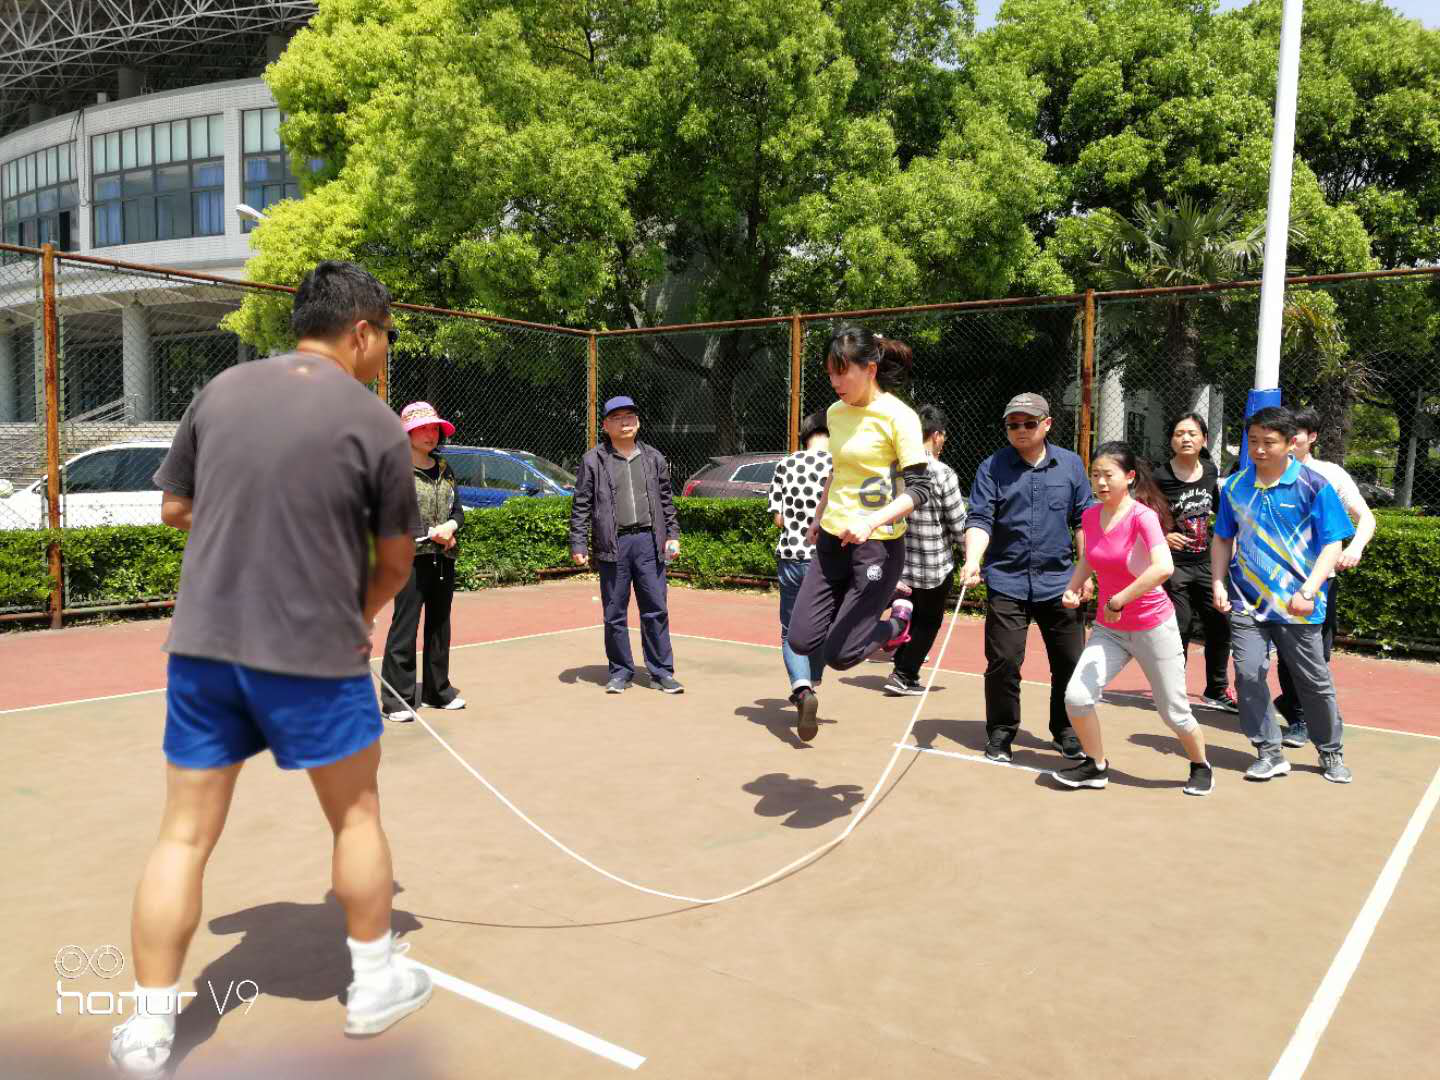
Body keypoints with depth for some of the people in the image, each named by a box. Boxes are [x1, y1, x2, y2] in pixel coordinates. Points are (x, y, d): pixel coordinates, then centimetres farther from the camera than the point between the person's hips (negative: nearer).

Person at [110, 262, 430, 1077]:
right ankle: (376, 983, 30)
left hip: (202, 643, 4)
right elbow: (396, 560, -1)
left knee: (186, 834, 13)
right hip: (314, 653, -4)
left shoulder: (220, 390, 4)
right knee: (356, 813, 16)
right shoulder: (375, 423, -8)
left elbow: (175, 508, 14)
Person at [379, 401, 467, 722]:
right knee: (404, 627, -5)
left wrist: (451, 525, -9)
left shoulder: (445, 472, 14)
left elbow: (458, 511, 13)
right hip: (411, 559, -6)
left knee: (439, 625, 14)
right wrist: (432, 533, -17)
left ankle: (437, 690, 25)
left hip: (444, 559, 7)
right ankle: (397, 699, 1)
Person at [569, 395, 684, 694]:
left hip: (648, 541, 2)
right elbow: (581, 506, 1)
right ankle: (621, 672, 19)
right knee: (615, 613, 5)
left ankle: (661, 672, 14)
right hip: (612, 544, -2)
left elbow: (666, 501, 17)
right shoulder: (594, 460, 2)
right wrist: (578, 545, -5)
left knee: (656, 610, 4)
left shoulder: (653, 458, 12)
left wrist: (672, 534, 8)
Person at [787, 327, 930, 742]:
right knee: (802, 640, 1)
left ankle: (897, 620, 24)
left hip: (878, 547, -6)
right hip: (832, 541, 7)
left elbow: (918, 488, -17)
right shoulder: (835, 413, 6)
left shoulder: (898, 417, -14)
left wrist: (871, 522, -30)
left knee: (838, 655, -6)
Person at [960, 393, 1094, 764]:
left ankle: (1066, 733, 26)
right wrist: (972, 562, -24)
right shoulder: (992, 467, 1)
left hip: (1059, 582, 2)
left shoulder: (1070, 465, 8)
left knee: (1070, 662, 7)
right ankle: (1000, 734, 14)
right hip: (1006, 582, -2)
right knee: (1003, 662, -3)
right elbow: (980, 521, -7)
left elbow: (1084, 521, 11)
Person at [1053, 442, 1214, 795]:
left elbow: (1164, 568, -37)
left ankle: (1201, 766, 38)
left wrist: (1118, 601, -32)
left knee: (1174, 713, 7)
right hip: (1108, 629, 5)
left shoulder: (1143, 516, -20)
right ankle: (1096, 766, 12)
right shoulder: (1090, 516, -2)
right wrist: (1073, 588, -1)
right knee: (1076, 696, -11)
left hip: (1154, 627, -5)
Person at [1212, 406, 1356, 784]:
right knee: (1249, 675, -4)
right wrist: (1219, 584, 2)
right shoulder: (1235, 487, 3)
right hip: (1246, 601, 2)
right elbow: (1223, 540, 13)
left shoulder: (1314, 487, -7)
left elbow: (1332, 546, -8)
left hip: (1297, 607, -2)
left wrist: (1309, 591, -20)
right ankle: (1270, 753, 12)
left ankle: (1332, 753, 31)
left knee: (1315, 682, 9)